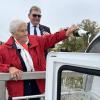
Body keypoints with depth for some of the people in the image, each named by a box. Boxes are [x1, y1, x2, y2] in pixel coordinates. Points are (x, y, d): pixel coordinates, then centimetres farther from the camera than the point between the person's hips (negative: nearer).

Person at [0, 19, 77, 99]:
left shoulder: (36, 40, 3)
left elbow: (51, 38, 1)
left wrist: (66, 33, -12)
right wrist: (10, 68, -26)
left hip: (37, 83, 4)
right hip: (19, 86, -4)